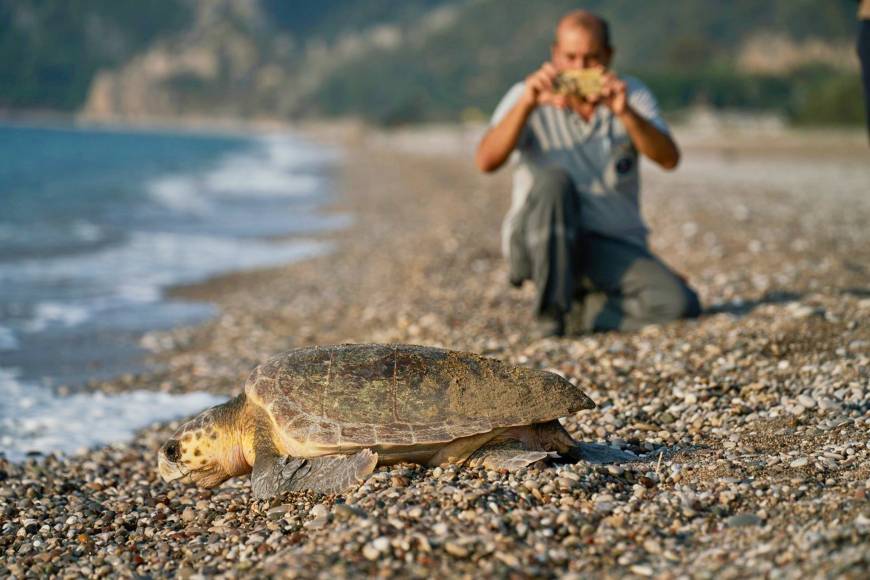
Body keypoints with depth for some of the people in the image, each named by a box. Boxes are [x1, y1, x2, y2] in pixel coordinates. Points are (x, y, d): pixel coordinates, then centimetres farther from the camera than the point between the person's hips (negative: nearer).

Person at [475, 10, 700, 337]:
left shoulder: (631, 95, 3)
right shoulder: (528, 97, -3)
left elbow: (669, 159, -13)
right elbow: (486, 162, -18)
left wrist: (624, 112, -29)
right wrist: (526, 104, -31)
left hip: (614, 248, 2)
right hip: (540, 242, -2)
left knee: (680, 304, -22)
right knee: (554, 179, -33)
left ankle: (579, 313, 1)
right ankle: (551, 315, -21)